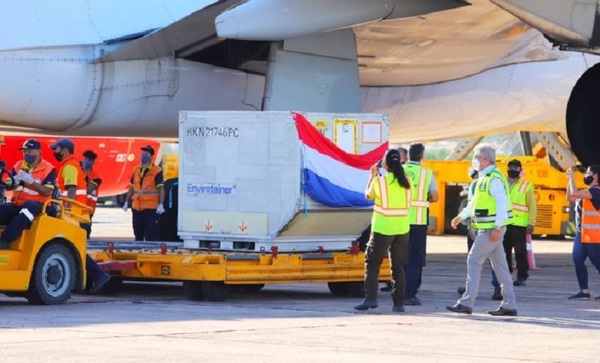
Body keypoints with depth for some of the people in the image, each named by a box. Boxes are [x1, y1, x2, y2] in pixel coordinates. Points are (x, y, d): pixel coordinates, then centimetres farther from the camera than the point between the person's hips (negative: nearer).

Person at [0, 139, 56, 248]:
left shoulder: (48, 169, -3)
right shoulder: (18, 166, 12)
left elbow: (47, 192, -12)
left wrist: (31, 181, -23)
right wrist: (14, 181, -15)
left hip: (36, 205, -5)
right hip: (16, 204, 5)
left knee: (29, 206, -40)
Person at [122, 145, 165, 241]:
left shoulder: (157, 171, -5)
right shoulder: (136, 170, 12)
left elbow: (161, 189, -9)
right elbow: (131, 188, 18)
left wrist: (161, 205, -18)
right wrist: (126, 202, 14)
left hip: (151, 209, -6)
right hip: (136, 208, 6)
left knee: (151, 236, -7)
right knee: (138, 235, 13)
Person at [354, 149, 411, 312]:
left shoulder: (379, 181, -8)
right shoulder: (406, 182, 3)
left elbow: (368, 195, 9)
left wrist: (372, 176, 20)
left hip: (382, 229, -4)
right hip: (402, 229, 4)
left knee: (372, 263, 5)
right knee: (398, 266, 9)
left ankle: (370, 298, -7)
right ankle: (399, 303, 6)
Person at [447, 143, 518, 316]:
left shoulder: (494, 178, -16)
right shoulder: (484, 178, 16)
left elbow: (502, 203, -23)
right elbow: (477, 203, 26)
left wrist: (497, 227, -26)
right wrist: (461, 216, 22)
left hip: (492, 229, -10)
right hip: (489, 228, 10)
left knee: (474, 261, -8)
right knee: (499, 265, 9)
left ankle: (466, 303, -8)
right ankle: (509, 304, 11)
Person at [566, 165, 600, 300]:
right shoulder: (588, 192, 17)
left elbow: (574, 193, -25)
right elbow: (570, 197, 24)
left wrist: (572, 178, -12)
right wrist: (569, 180, 15)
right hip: (582, 234, 10)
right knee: (578, 261, 4)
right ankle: (584, 291, 7)